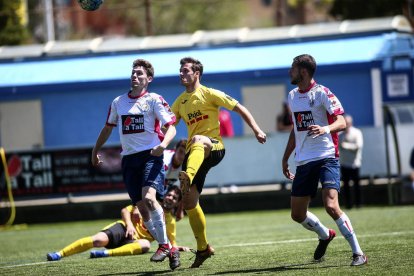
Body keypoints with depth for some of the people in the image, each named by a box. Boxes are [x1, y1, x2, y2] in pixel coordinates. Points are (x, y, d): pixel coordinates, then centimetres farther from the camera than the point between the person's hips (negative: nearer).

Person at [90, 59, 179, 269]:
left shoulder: (154, 100, -1)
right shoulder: (118, 102, 14)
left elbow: (171, 127, -7)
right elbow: (108, 128, 28)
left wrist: (163, 144, -25)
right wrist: (95, 151, 28)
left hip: (150, 155, -5)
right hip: (129, 159, 5)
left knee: (149, 198, -26)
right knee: (141, 207, -1)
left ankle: (164, 245, -13)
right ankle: (168, 249, 9)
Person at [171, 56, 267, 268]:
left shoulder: (208, 94, 0)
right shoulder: (180, 102, 17)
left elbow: (239, 108, -1)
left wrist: (256, 130, -12)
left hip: (214, 147, -6)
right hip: (194, 153, 6)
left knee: (198, 140, -42)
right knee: (189, 202, 0)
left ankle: (188, 178, -67)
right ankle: (203, 248, 13)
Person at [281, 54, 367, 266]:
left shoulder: (322, 93, -7)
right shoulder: (292, 96, 15)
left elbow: (341, 122, -15)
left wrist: (326, 129, -35)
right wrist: (285, 158, 26)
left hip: (326, 157, -7)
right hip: (303, 162, 7)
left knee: (331, 206, -22)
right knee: (297, 214, 7)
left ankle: (358, 253, -13)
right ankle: (325, 235, 36)